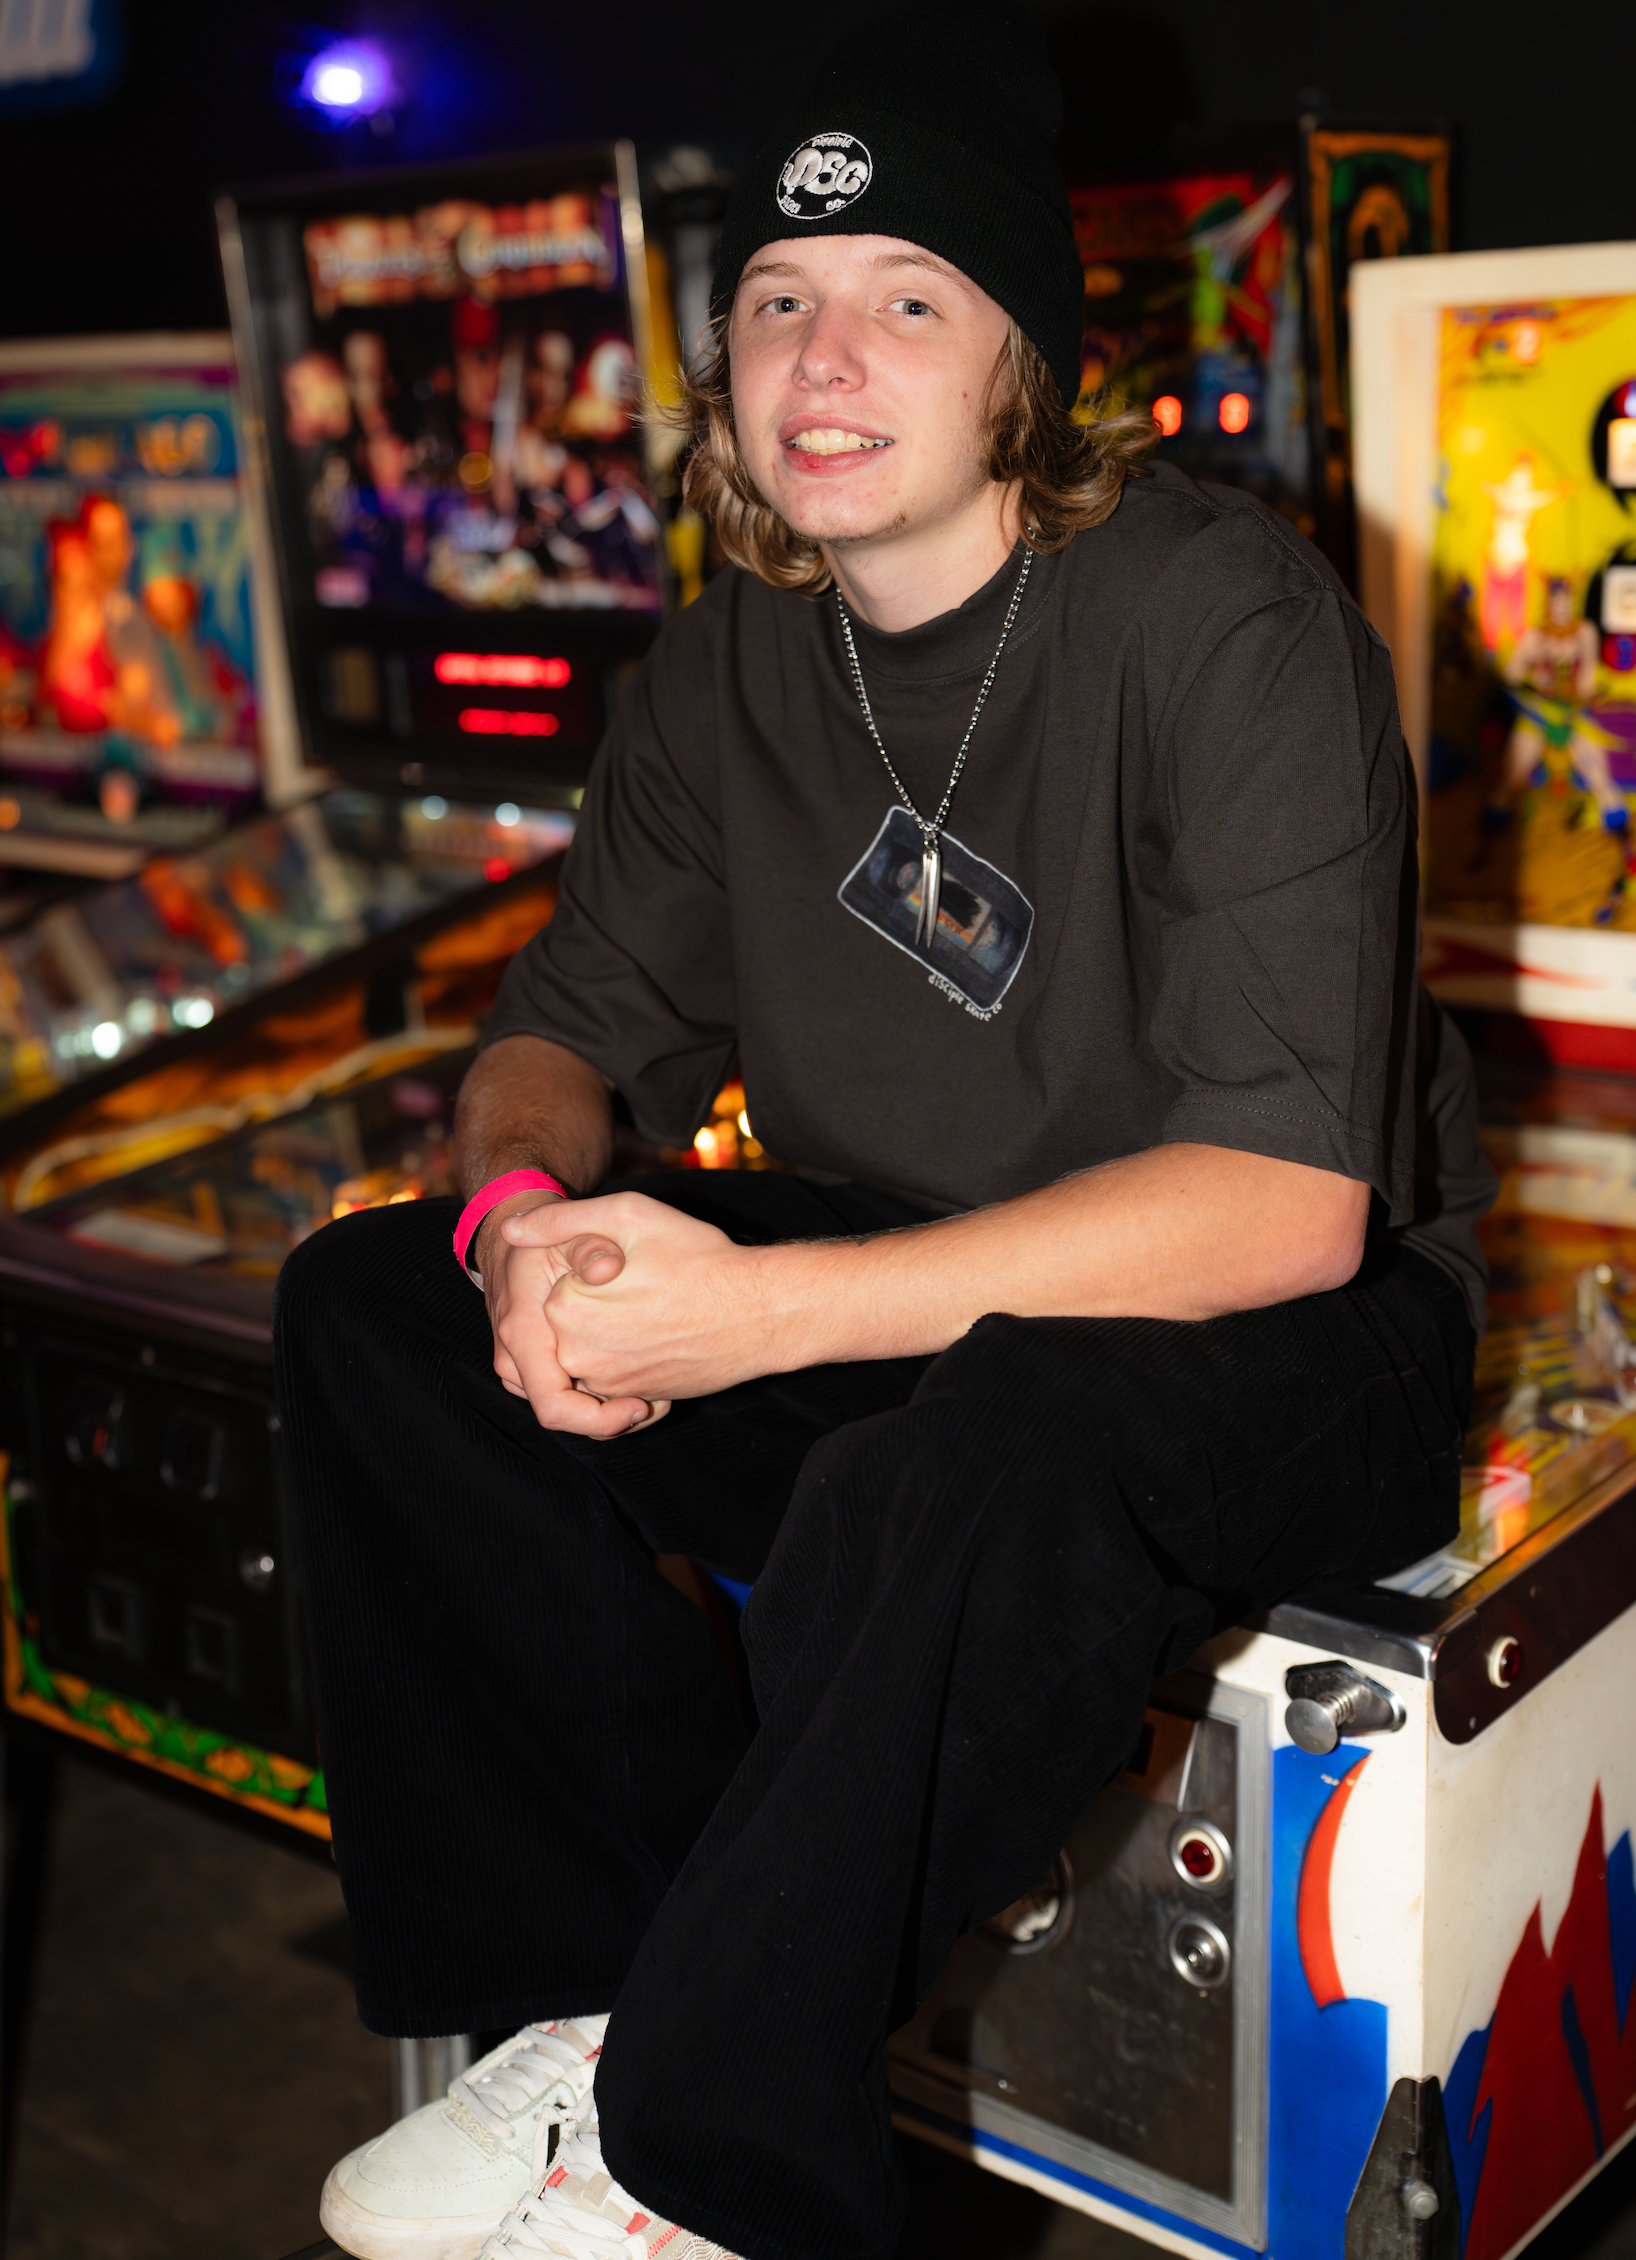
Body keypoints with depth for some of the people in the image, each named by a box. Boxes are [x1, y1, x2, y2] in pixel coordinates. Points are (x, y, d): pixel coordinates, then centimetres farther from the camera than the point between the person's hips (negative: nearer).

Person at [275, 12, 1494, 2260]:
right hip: (893, 1288, 6)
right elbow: (571, 1033, 9)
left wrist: (763, 1312, -33)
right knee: (377, 1312, -9)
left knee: (968, 1471, -39)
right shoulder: (732, 669, 1)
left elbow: (1286, 1201, -27)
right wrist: (526, 1210, -18)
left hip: (1280, 1335, -6)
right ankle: (595, 1984, -9)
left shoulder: (1224, 618, -19)